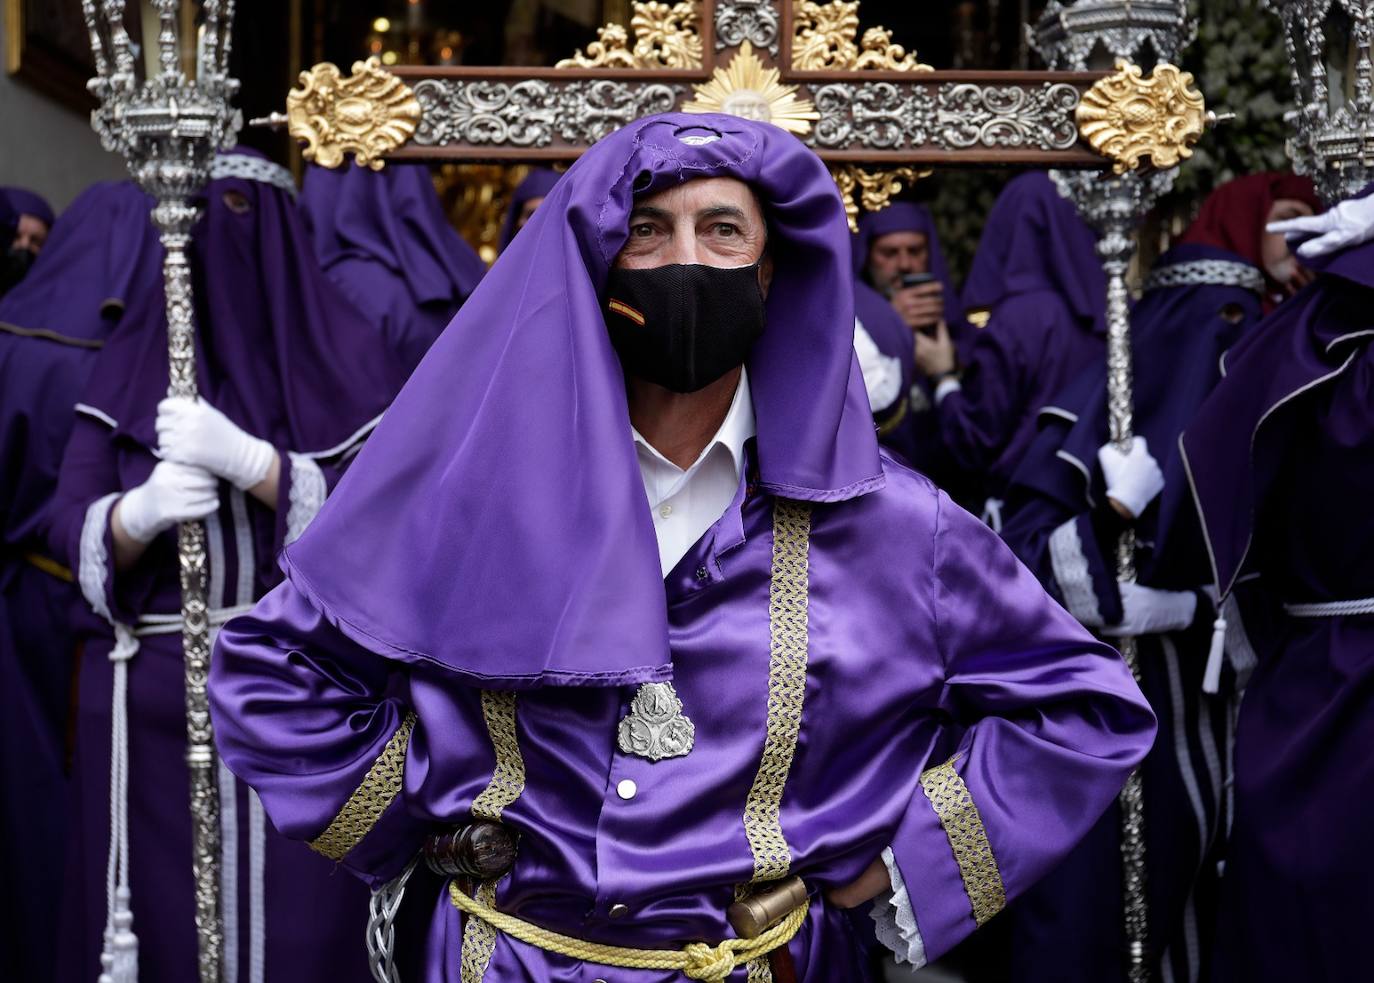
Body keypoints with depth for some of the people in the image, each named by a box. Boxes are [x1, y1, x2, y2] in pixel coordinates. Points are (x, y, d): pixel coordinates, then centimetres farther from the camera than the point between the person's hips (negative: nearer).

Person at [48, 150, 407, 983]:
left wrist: (248, 460, -21)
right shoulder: (130, 358, 9)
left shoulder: (343, 354, 3)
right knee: (163, 915, 2)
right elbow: (72, 526, 2)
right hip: (149, 703, 2)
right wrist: (141, 512, -20)